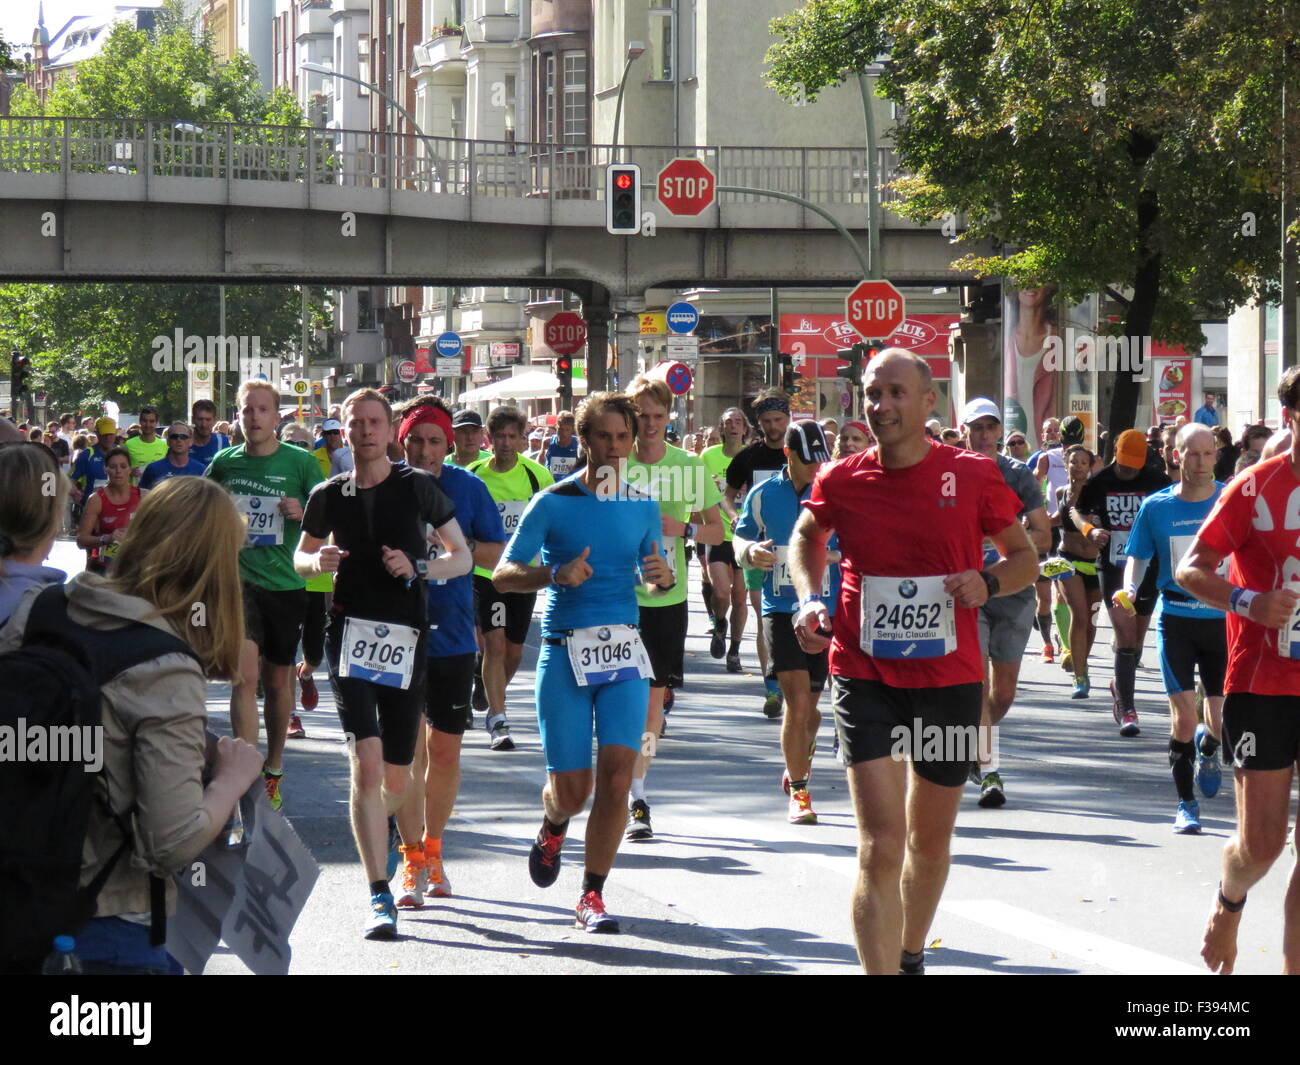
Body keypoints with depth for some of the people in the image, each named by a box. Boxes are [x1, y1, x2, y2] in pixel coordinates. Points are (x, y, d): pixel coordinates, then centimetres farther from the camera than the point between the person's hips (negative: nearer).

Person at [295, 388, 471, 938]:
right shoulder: (330, 495, 7)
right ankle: (380, 898, -18)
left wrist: (417, 568, -13)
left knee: (396, 778, 7)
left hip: (406, 636, 0)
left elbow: (463, 557, 6)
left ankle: (370, 833, 44)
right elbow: (301, 556, 22)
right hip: (350, 633, 0)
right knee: (366, 763, -17)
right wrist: (317, 561, -2)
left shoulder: (418, 486, 1)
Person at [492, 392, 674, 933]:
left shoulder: (643, 507, 10)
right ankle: (553, 827, 37)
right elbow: (503, 574, -5)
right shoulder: (552, 503, -1)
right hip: (565, 649, -2)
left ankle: (592, 896, 0)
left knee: (617, 773, -12)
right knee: (571, 789, -2)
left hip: (624, 646, 2)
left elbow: (654, 581, 19)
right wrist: (557, 574, -22)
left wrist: (663, 577, -5)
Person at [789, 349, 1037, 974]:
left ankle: (911, 955, 42)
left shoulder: (973, 476, -7)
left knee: (930, 843, 18)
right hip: (865, 680, -1)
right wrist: (810, 598, 3)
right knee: (881, 847, -14)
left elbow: (1024, 556, 6)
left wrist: (988, 583, -15)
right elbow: (807, 536, 19)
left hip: (949, 680, 1)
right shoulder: (841, 482, -3)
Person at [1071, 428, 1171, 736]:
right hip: (1113, 569, -2)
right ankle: (1127, 708, -12)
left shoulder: (1157, 481, -1)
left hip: (1148, 569, 2)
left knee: (1137, 638, 11)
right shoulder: (1099, 482, -1)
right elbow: (1077, 511, 13)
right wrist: (1090, 529, -8)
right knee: (1126, 637, -12)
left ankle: (1120, 687, 38)